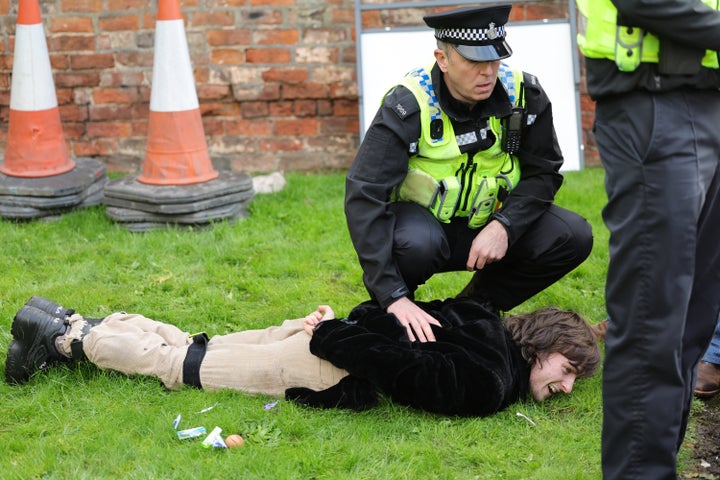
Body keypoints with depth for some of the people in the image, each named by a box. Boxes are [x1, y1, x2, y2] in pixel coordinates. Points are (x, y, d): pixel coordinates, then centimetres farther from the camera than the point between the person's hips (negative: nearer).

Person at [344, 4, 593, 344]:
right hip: (421, 219, -4)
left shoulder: (524, 94, -14)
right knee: (415, 243, -39)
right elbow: (364, 197, -31)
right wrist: (393, 297, -39)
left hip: (487, 223, 4)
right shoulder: (409, 106, -26)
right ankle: (391, 315, -5)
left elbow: (543, 174, -4)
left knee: (572, 237, -17)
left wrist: (504, 226, -26)